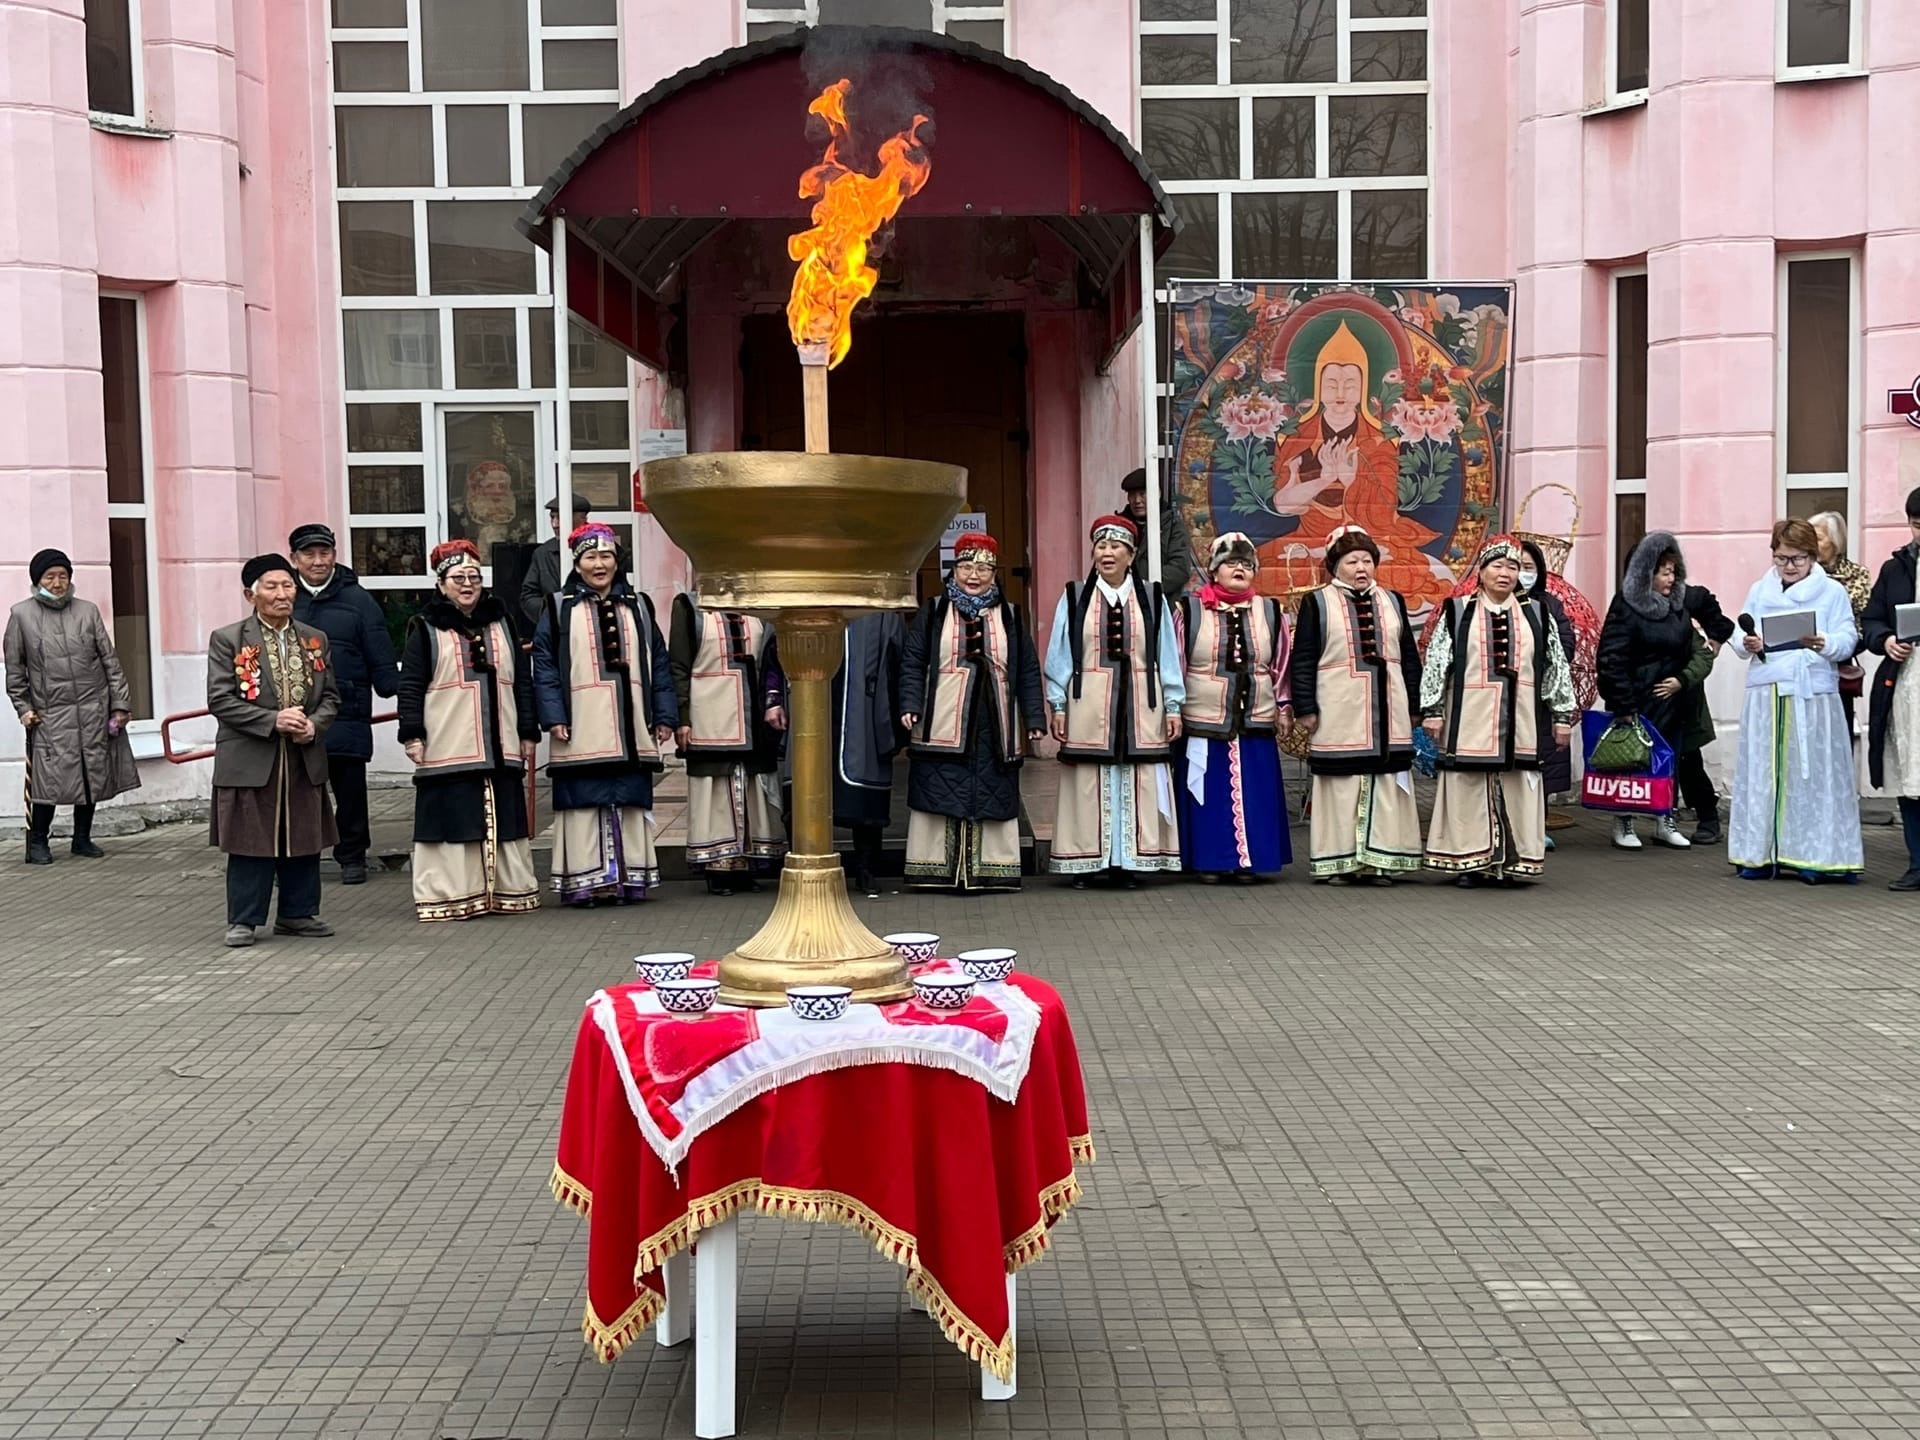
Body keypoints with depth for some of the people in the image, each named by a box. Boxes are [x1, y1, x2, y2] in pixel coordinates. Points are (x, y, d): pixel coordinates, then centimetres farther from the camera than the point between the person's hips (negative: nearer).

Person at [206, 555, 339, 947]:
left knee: (303, 840, 9)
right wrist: (273, 721, -18)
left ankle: (298, 913, 22)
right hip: (250, 760, -4)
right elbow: (220, 699, -9)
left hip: (304, 760, 4)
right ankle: (244, 920, 11)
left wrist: (314, 724, -9)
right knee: (251, 842, 1)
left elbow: (330, 696, 12)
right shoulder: (227, 639, -2)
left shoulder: (315, 640, 11)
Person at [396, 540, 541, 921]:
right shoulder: (426, 628, 2)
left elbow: (522, 682, 15)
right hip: (448, 751, -4)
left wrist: (528, 733, 10)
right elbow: (410, 686, -2)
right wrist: (412, 734, -10)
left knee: (502, 822, 7)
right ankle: (450, 895, 1)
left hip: (499, 749, 4)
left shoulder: (500, 623, 14)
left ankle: (509, 890, 15)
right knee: (454, 821, -4)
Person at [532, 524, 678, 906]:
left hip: (630, 731, 3)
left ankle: (629, 877, 10)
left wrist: (665, 716, 4)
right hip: (580, 732, -3)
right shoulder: (560, 608, 4)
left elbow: (660, 664, 11)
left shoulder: (638, 607, 13)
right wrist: (553, 717, -11)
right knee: (585, 803, -4)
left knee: (630, 803, 4)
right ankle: (584, 881, 0)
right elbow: (545, 666, -1)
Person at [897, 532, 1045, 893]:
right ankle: (938, 871, 4)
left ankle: (989, 870, 8)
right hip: (942, 725, -1)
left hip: (994, 727, 2)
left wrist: (1035, 718, 4)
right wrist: (910, 705, -10)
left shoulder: (1010, 616, 12)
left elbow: (1028, 670, 11)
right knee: (942, 794, -2)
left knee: (992, 796, 2)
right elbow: (912, 662, 3)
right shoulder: (933, 612, 8)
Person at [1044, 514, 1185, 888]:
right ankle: (1085, 861, 7)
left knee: (1138, 784, 1)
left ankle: (1131, 860, 9)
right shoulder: (1074, 598, 6)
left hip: (1140, 705, 1)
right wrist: (1058, 706, -1)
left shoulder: (1152, 598, 8)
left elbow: (1168, 656, 8)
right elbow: (1059, 656, 5)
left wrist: (1173, 706, 5)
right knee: (1089, 784, 0)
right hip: (1088, 703, -1)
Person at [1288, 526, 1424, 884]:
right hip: (1338, 716, -3)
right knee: (1342, 786, -3)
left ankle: (1379, 860, 6)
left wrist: (1413, 707, 11)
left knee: (1386, 786, 1)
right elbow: (1302, 660, 0)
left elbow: (1410, 657, 16)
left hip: (1387, 713, 4)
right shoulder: (1317, 603, 3)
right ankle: (1340, 862, 2)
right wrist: (1305, 708, -7)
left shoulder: (1392, 602, 15)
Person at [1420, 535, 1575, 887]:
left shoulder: (1536, 616, 11)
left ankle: (1513, 862, 9)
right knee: (1469, 788, -1)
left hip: (1520, 721, 2)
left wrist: (1562, 714, 9)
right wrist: (1432, 709, -3)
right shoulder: (1456, 612, 4)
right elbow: (1435, 663, 2)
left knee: (1517, 790, 2)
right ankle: (1468, 861, 6)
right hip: (1470, 719, -2)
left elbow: (1558, 668, 12)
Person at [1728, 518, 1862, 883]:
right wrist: (1747, 645, -14)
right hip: (1766, 694, 3)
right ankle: (1759, 854, 9)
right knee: (1762, 773, 3)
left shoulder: (1832, 592, 5)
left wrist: (1825, 644, -24)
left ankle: (1813, 856, 2)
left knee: (1813, 774, -3)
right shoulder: (1760, 591, 13)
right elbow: (1741, 635, 9)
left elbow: (1848, 639, -4)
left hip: (1814, 695, -2)